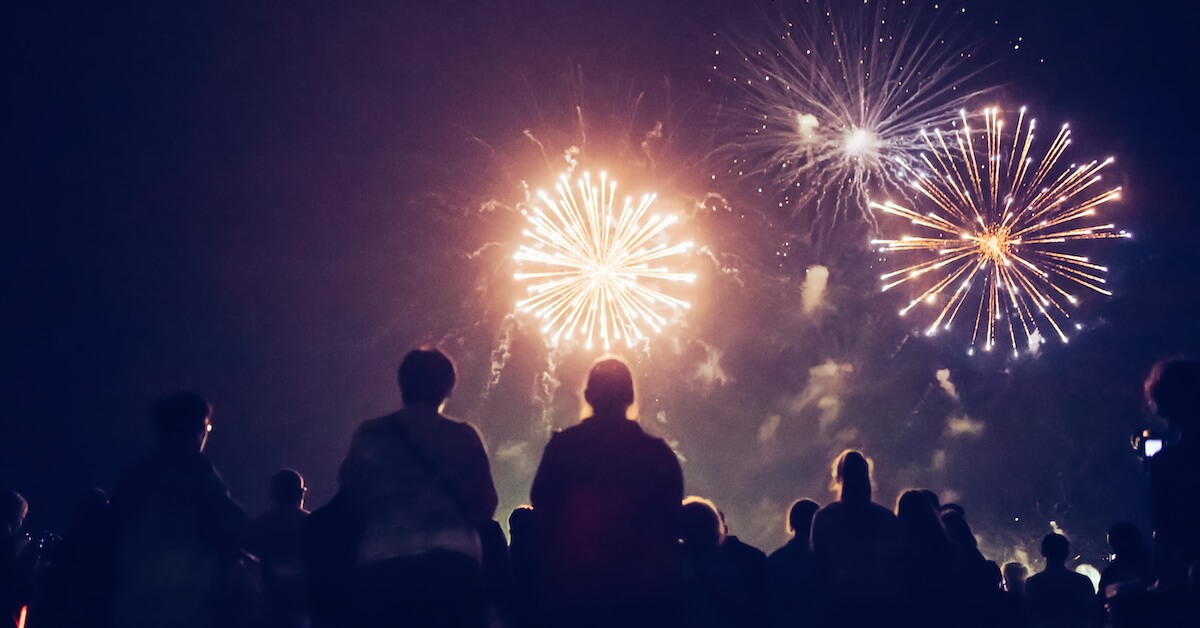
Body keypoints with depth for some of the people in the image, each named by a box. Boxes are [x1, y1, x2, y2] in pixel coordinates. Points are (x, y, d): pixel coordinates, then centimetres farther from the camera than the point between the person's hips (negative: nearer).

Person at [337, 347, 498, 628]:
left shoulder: (368, 435, 10)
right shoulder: (463, 436, 9)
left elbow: (350, 500, 11)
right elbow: (485, 506, 9)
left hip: (380, 569, 1)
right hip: (451, 565, 0)